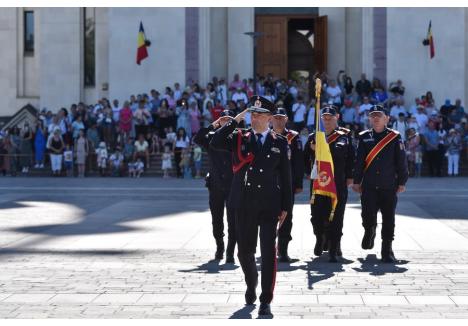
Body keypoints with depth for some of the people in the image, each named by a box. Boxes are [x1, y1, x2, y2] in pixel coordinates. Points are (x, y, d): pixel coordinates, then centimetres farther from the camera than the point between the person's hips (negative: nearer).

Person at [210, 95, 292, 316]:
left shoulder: (279, 143, 4)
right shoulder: (239, 138, 5)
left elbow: (285, 176, 6)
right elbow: (215, 143, -13)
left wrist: (285, 206, 2)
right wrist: (235, 121, -12)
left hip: (269, 205, -1)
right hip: (244, 205, 1)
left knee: (269, 252, -7)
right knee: (245, 250, 11)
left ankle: (266, 300, -2)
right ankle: (251, 285, 39)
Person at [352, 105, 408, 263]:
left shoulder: (395, 137, 2)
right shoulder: (364, 137, 6)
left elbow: (401, 161, 3)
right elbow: (359, 161, 7)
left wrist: (402, 182, 1)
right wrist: (357, 181, 4)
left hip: (389, 186, -1)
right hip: (369, 186, 1)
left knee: (388, 220, -1)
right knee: (368, 217, -4)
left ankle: (387, 250, 8)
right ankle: (370, 232, 30)